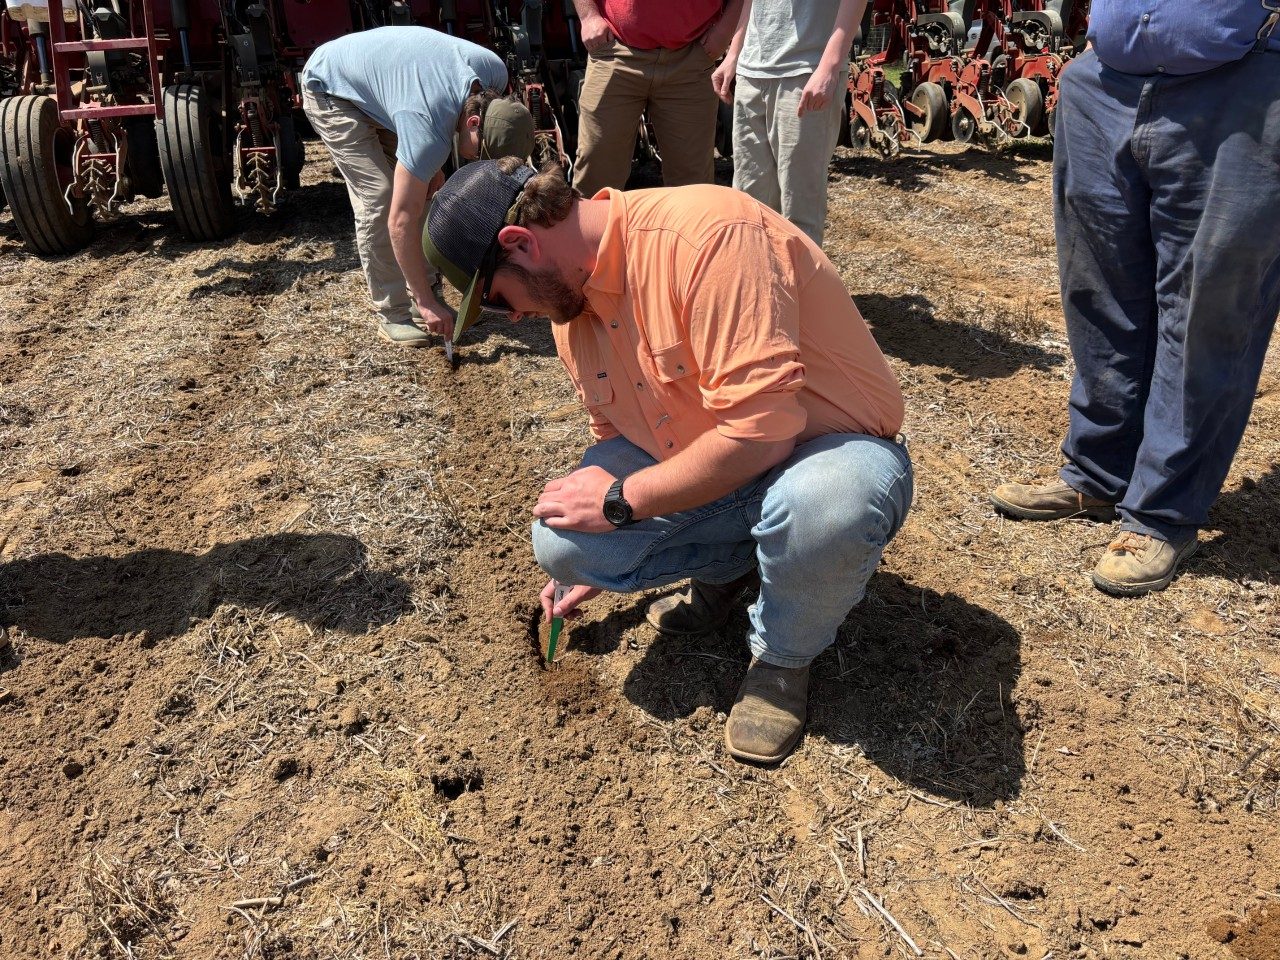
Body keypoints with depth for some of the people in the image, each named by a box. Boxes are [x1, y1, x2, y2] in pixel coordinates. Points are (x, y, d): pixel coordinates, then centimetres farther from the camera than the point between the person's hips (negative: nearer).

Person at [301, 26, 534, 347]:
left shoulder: (494, 72, -21)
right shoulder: (429, 131, -41)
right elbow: (401, 221, -38)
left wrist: (430, 165, -5)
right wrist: (426, 303, -34)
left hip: (378, 77, 8)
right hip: (330, 91, -8)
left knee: (424, 191, 1)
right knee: (379, 198, -17)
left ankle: (426, 291, 12)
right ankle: (392, 315, -8)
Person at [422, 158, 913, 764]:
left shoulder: (706, 234, -29)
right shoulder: (570, 302, 0)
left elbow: (761, 428, -33)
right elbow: (618, 434, 15)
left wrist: (622, 500, -22)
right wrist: (600, 563, 21)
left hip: (832, 449, -6)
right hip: (704, 472, 7)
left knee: (822, 507, -41)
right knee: (561, 542, -13)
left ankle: (783, 657, -7)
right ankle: (730, 564, 14)